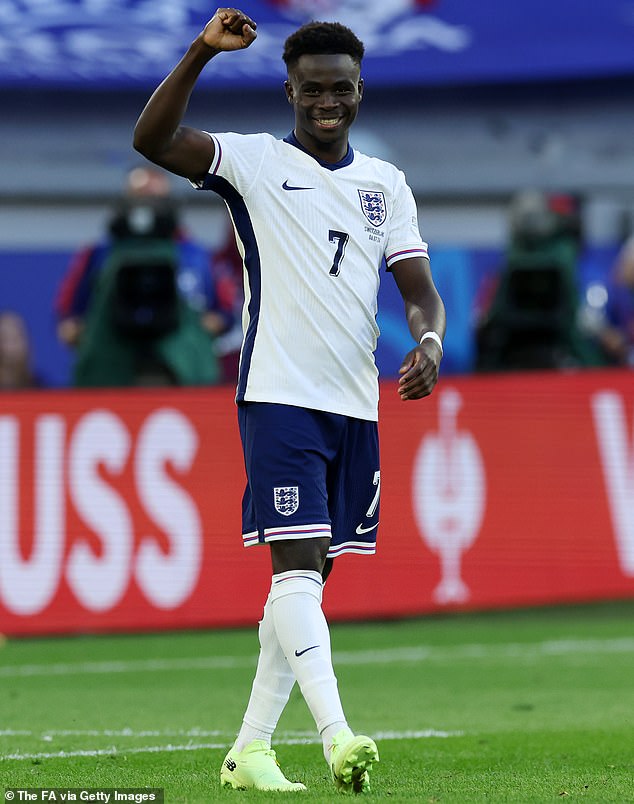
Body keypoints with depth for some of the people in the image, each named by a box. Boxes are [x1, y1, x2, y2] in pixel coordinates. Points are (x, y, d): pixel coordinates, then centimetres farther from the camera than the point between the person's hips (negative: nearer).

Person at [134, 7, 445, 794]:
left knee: (310, 576, 8)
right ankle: (337, 737, -28)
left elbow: (419, 287, 10)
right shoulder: (254, 162, 0)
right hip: (278, 397, -5)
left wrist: (429, 340, -12)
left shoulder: (385, 184, 14)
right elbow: (151, 139, -15)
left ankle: (250, 749, 15)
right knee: (296, 563, -17)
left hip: (355, 404, 5)